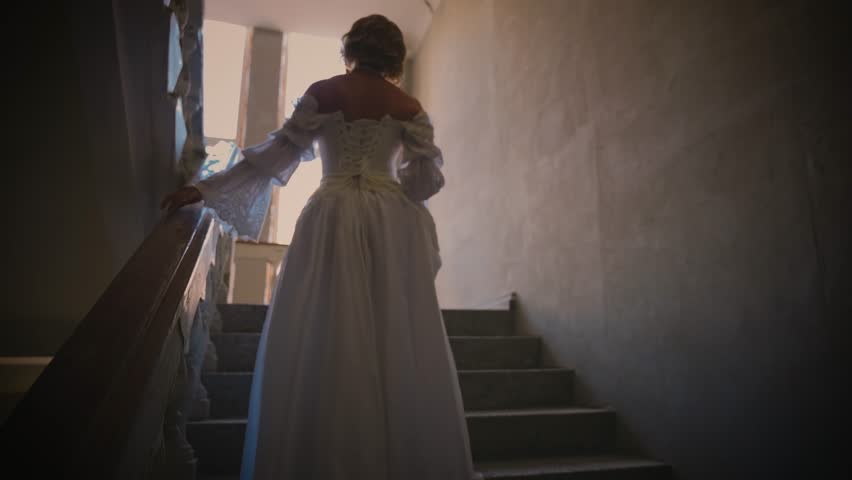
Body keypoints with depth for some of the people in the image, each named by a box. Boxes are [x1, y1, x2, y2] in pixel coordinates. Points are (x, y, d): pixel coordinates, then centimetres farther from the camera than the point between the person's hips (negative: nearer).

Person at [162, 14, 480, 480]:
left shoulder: (322, 92, 6)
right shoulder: (408, 106, 8)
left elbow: (278, 153, 3)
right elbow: (429, 178, 4)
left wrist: (207, 188, 9)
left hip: (332, 218, -1)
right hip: (392, 223, 1)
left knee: (325, 344, 2)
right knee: (396, 343, 4)